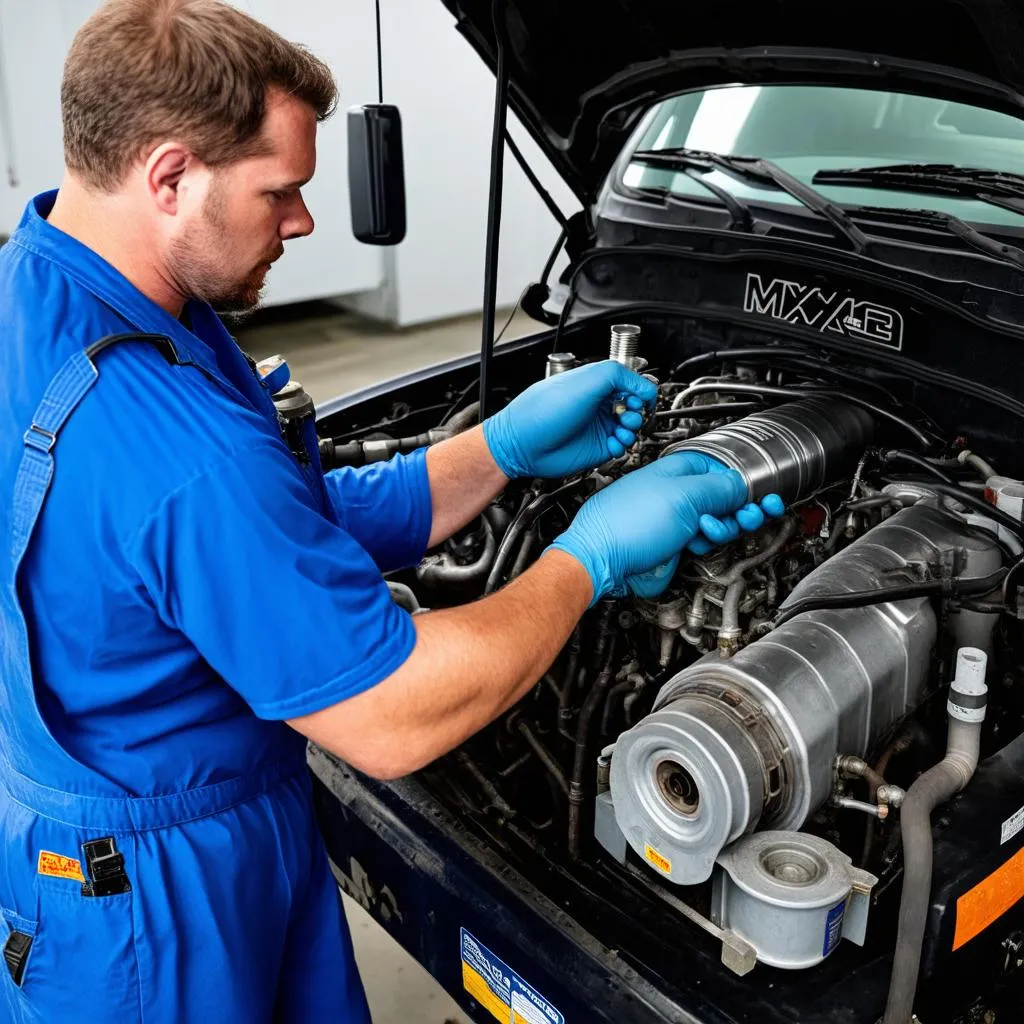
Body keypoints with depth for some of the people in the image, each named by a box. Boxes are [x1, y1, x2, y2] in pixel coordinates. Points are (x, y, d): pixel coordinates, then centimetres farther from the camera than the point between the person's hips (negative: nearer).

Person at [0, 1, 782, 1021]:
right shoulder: (176, 449, -36)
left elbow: (300, 531, 1)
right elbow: (393, 722, -29)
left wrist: (510, 445, -3)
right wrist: (593, 554, -17)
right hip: (154, 897, -8)